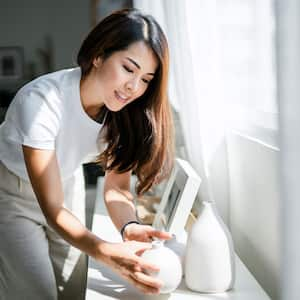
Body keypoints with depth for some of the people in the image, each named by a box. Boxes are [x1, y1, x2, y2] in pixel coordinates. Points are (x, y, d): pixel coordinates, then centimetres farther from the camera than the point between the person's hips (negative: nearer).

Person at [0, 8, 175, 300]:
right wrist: (107, 253, -51)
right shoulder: (41, 101, -36)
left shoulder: (126, 111, -20)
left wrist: (130, 227, -37)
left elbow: (116, 186, -15)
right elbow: (53, 209, -36)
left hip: (66, 183, 5)